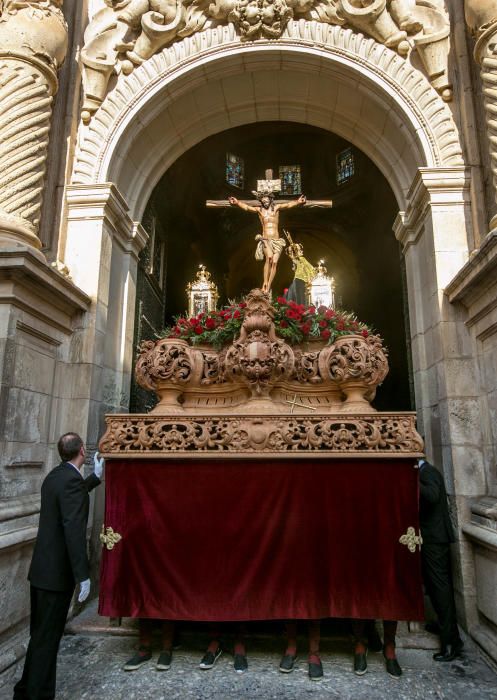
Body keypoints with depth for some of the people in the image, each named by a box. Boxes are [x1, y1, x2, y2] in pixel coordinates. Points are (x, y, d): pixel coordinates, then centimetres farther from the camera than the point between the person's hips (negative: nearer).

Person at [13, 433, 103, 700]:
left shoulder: (55, 476, 7)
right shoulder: (71, 479, -22)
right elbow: (73, 530, -26)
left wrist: (96, 476, 39)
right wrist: (83, 575, -23)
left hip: (42, 568, 9)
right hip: (57, 572, -9)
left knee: (39, 635, 21)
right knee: (47, 638, 4)